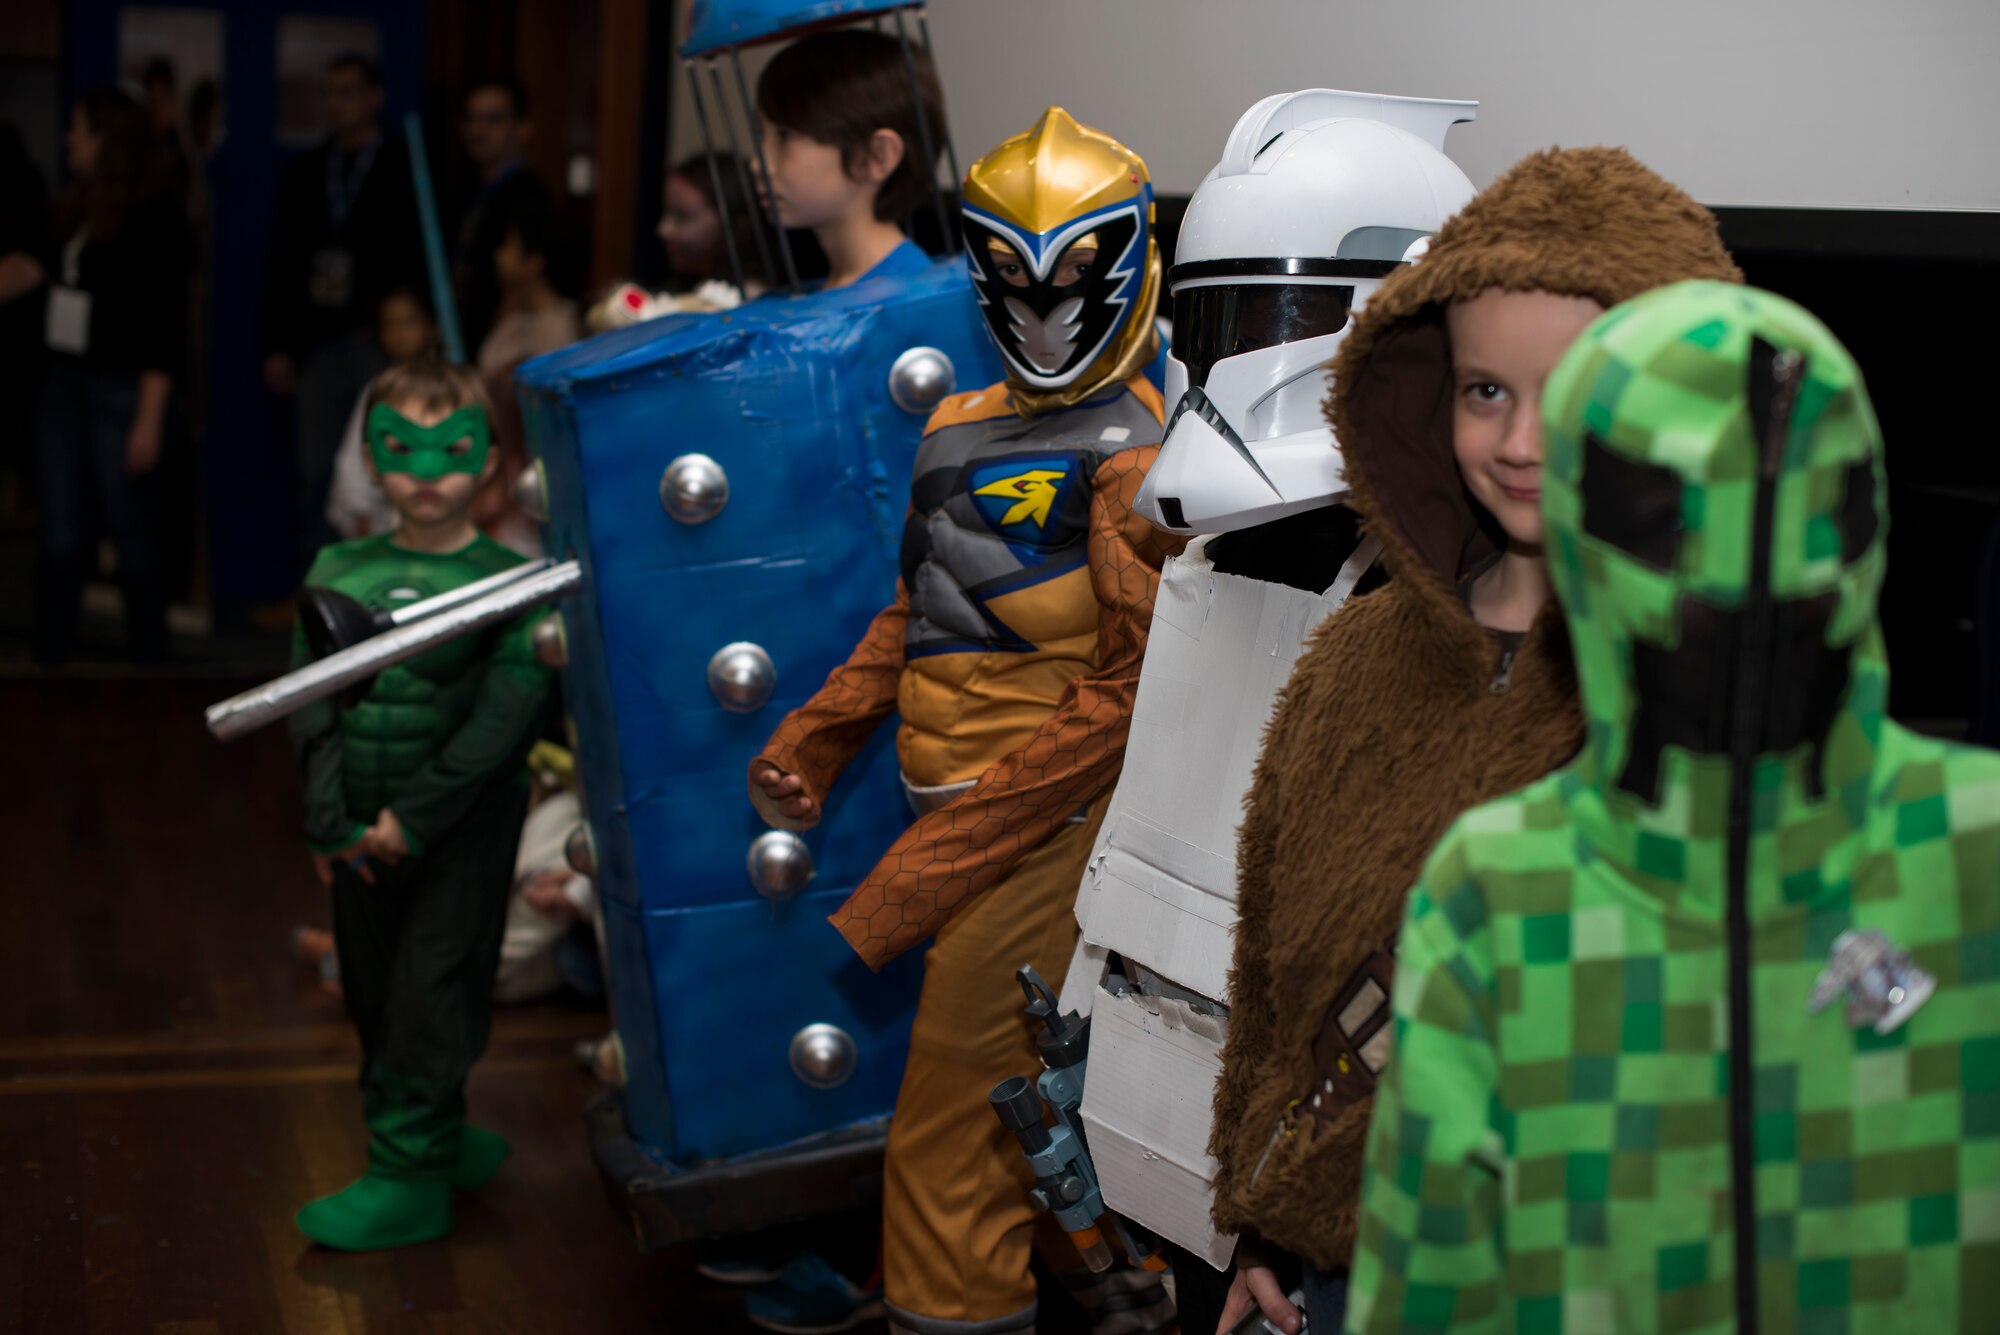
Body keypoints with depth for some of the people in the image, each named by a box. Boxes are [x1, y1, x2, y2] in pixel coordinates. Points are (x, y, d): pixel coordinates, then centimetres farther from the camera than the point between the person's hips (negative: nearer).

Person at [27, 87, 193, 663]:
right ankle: (49, 658, 15)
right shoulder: (76, 209, 9)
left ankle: (149, 662, 13)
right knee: (61, 538, 10)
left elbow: (165, 324, -14)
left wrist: (150, 419, -17)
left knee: (132, 535, 2)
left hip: (122, 389, -7)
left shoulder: (155, 217, -11)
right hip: (65, 379, 7)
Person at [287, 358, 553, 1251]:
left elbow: (504, 718, -15)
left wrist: (415, 820, -16)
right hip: (361, 831, 5)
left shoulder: (509, 581, -8)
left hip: (465, 823, -5)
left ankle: (409, 1178, 3)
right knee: (373, 994, 12)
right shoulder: (340, 572, 4)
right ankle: (435, 1136, 30)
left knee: (433, 993, -4)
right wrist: (331, 823, -9)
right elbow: (309, 701, 0)